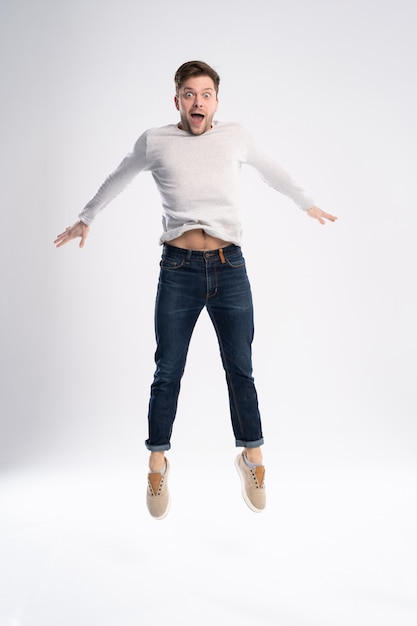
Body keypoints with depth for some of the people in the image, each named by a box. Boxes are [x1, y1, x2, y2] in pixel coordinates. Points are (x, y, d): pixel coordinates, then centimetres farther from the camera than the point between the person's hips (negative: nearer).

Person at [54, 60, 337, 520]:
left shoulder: (236, 136, 9)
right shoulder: (155, 142, 6)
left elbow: (270, 170, 28)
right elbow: (117, 179, 23)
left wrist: (306, 204, 39)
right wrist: (86, 218, 33)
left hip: (229, 267, 1)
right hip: (178, 269, -1)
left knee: (240, 370, 5)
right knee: (167, 373, 2)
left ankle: (251, 460, 19)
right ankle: (157, 466, 17)